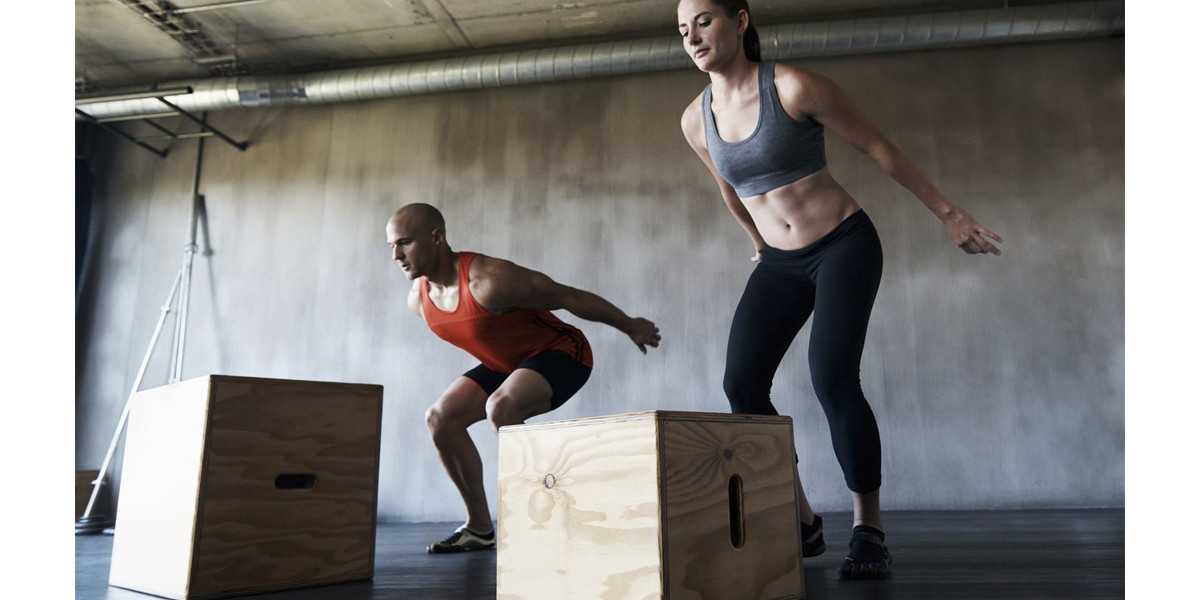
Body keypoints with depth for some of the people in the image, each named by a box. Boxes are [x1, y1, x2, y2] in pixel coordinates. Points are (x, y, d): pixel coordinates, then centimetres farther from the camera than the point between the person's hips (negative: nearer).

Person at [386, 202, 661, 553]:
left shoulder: (490, 280, -32)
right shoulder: (418, 299, -6)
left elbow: (568, 297, -22)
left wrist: (630, 327, -11)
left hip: (561, 353, -8)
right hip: (505, 365, 8)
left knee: (499, 406, -34)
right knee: (440, 418, -2)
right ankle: (480, 528, 7)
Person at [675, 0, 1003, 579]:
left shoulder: (794, 86, -17)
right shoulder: (695, 119, -1)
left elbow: (878, 146, -8)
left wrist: (947, 212, -2)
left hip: (844, 246, -5)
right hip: (779, 264, 5)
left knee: (832, 378, -22)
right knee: (742, 385, -11)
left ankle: (869, 533, -4)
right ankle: (801, 523, 4)